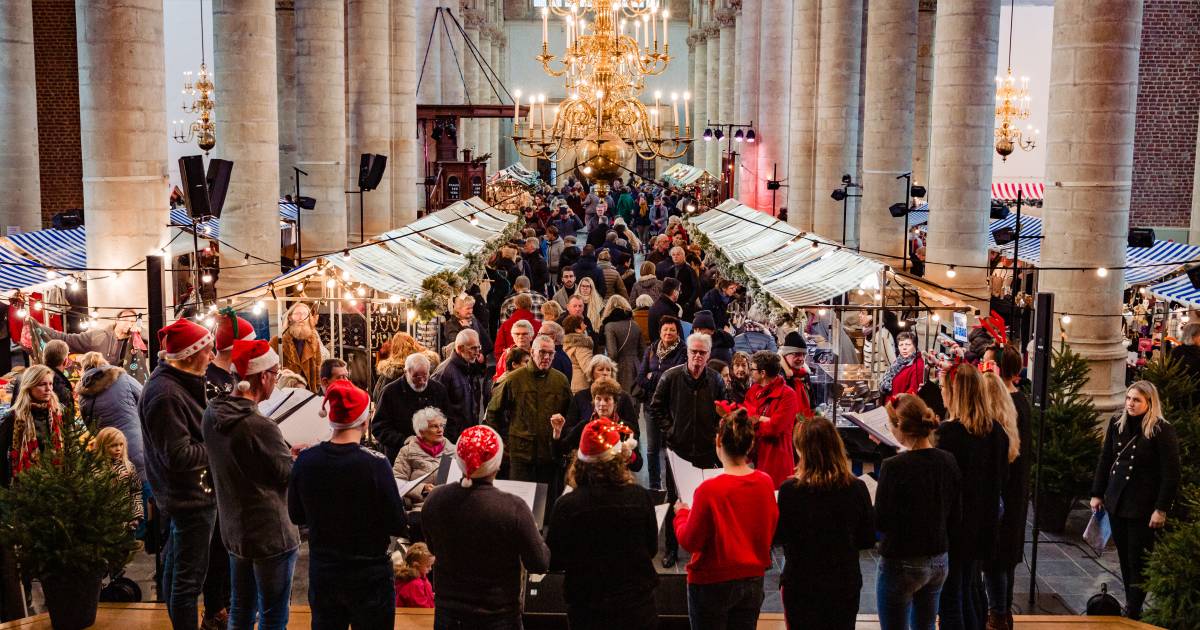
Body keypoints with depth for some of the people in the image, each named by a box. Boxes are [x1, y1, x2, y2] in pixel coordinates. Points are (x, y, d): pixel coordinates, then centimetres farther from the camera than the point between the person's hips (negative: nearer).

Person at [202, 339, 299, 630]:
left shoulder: (212, 413, -4)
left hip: (233, 529, 8)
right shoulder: (261, 427, -28)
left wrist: (286, 451, 9)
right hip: (271, 535, -8)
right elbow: (290, 475, -15)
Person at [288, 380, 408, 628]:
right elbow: (398, 527, -15)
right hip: (370, 578, -4)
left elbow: (296, 516, 4)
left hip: (321, 575, 4)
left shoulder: (305, 460, -9)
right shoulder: (375, 464, -21)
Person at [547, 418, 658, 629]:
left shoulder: (566, 505, -17)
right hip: (637, 606, 1)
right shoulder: (641, 498, -13)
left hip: (586, 608, -1)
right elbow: (652, 549, 2)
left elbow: (553, 562, -8)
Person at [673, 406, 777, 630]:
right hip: (753, 580, 5)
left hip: (713, 583, -4)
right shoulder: (766, 483, -8)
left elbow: (690, 542, -13)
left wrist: (682, 514, 4)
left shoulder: (709, 489, -23)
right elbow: (770, 532, 6)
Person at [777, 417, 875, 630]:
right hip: (845, 583, 2)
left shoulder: (789, 490, -18)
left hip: (799, 583, -2)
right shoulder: (857, 489, -12)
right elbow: (868, 540, -1)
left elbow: (780, 536, -5)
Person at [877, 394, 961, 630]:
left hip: (901, 564, -6)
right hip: (939, 562, 6)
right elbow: (955, 518, 6)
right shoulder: (948, 461, -2)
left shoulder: (894, 467, -21)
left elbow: (880, 522, -15)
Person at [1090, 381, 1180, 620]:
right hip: (1116, 502, 5)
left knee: (1138, 562, 0)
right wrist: (1097, 493, 11)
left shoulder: (1163, 431, -12)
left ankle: (1133, 613, 9)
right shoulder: (1117, 423, 5)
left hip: (1143, 508, -5)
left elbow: (1171, 474, -12)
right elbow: (1105, 460, 12)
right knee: (1124, 559, 11)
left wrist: (1161, 509, -14)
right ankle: (1130, 603, 21)